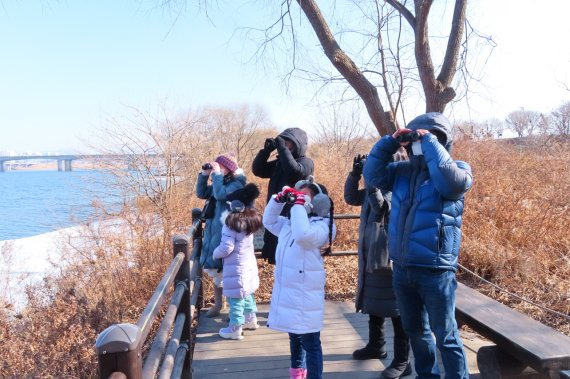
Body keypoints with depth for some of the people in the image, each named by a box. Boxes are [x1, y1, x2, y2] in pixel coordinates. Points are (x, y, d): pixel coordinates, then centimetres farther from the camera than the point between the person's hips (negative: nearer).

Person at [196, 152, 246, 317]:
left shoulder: (237, 183, -10)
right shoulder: (220, 181, 15)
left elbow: (221, 194, -25)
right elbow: (201, 193, 14)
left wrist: (216, 174, -17)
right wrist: (204, 175, 3)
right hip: (213, 231, 9)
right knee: (214, 268, 15)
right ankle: (217, 303, 30)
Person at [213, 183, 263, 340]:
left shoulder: (232, 222, -22)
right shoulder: (250, 218, 0)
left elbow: (226, 247, -20)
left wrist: (215, 253, -3)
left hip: (236, 267, -8)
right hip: (249, 265, 8)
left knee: (235, 297, 3)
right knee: (246, 294, 23)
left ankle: (235, 328, 12)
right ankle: (250, 319, 36)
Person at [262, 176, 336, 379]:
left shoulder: (322, 225, -13)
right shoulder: (290, 222, 11)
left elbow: (303, 235, -32)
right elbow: (269, 221, 21)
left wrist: (299, 204, -25)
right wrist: (279, 199, 7)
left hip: (306, 293, -8)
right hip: (286, 289, 8)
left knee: (310, 341, 0)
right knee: (294, 336, 25)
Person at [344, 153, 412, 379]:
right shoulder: (375, 186, 10)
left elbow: (382, 208, -27)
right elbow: (351, 198, 16)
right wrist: (355, 174, 3)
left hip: (388, 257, -9)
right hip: (370, 256, 9)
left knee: (396, 310, 0)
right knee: (373, 303, 21)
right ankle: (376, 346, 38)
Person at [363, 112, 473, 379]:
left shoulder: (458, 169, -4)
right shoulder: (403, 171, 8)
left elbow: (449, 182, -25)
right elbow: (372, 175, 4)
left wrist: (430, 143, -19)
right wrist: (391, 141, -4)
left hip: (435, 270, -6)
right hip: (402, 268, 6)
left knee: (445, 334, 6)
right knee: (414, 330, 21)